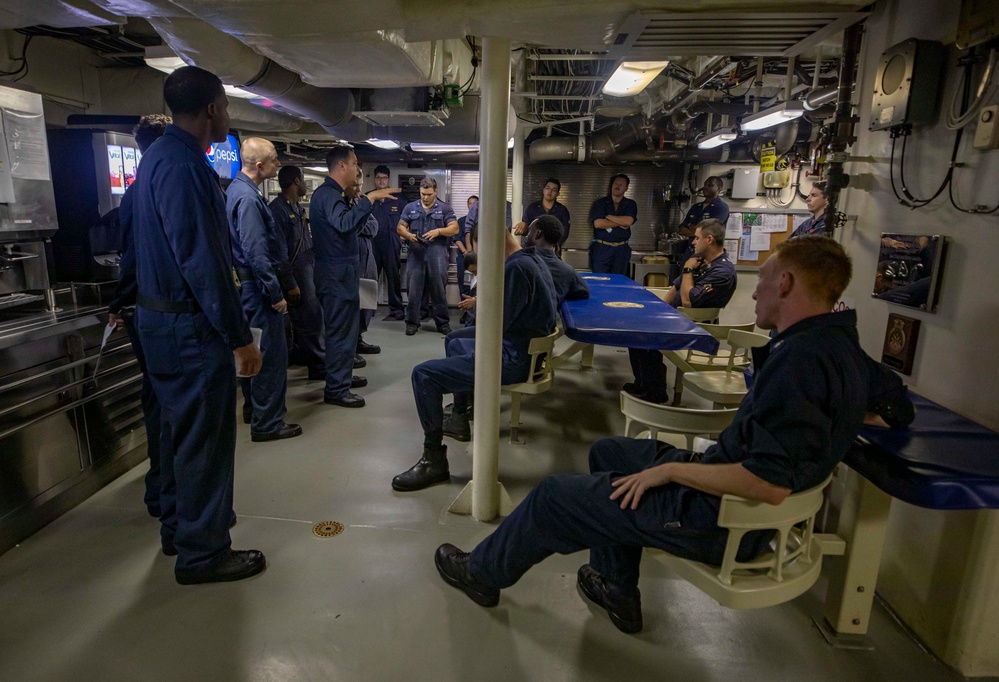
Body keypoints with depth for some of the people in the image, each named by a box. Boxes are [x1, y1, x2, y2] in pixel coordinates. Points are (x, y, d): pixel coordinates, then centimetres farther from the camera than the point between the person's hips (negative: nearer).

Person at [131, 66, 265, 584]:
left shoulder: (161, 155, 14)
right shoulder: (183, 165, -19)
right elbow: (202, 259, -25)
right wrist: (239, 338, -22)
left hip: (159, 315, 11)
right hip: (190, 324, -11)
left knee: (179, 426, 20)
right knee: (205, 438, 1)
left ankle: (176, 527, 36)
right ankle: (202, 552, 16)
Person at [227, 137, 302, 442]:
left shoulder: (241, 190, 13)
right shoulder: (247, 197, -19)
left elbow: (269, 245, 17)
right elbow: (256, 253, -24)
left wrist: (287, 282, 20)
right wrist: (276, 294, -19)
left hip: (253, 285, 11)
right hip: (260, 286, -11)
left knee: (257, 350, 19)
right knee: (272, 354, -4)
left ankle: (255, 408, 33)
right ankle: (267, 424, 5)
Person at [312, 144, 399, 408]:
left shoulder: (335, 194, 17)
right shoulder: (326, 194, -17)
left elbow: (352, 227, 23)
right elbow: (344, 223, -35)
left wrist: (365, 202, 18)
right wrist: (369, 198, -30)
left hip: (343, 270, 11)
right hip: (336, 272, -11)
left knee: (346, 325, 20)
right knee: (340, 330, -6)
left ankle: (343, 375, 34)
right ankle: (336, 390, 2)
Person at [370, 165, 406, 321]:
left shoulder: (397, 199, 7)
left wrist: (400, 243, 0)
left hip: (391, 245, -1)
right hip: (372, 244, 1)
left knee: (393, 278, 4)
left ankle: (397, 310, 10)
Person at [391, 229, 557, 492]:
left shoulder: (516, 268, -22)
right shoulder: (531, 259, 9)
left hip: (513, 358, -11)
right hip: (526, 345, 11)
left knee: (423, 374, -14)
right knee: (454, 340, 31)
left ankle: (434, 460, -5)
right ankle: (459, 419, 36)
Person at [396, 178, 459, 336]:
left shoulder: (444, 208, 6)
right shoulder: (410, 207, 11)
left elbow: (454, 228, 0)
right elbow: (400, 227, 11)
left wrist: (438, 231, -17)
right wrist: (408, 235, -11)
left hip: (437, 252, -1)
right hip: (415, 252, 2)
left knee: (438, 288, 4)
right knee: (413, 288, 3)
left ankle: (443, 322, 13)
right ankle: (412, 322, 11)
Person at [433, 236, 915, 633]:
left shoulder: (800, 358, -27)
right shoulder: (840, 343, 2)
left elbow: (770, 485, -32)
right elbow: (899, 411, 19)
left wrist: (668, 471, -22)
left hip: (723, 516, -10)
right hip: (731, 490, 10)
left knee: (553, 495, 1)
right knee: (607, 452, 23)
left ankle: (483, 572, 29)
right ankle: (617, 588, 28)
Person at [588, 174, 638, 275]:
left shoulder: (631, 205, 8)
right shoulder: (599, 203, 3)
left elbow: (628, 221, -11)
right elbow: (598, 223, -13)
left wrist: (608, 216, -6)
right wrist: (620, 223, -8)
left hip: (621, 250, 2)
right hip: (601, 249, -2)